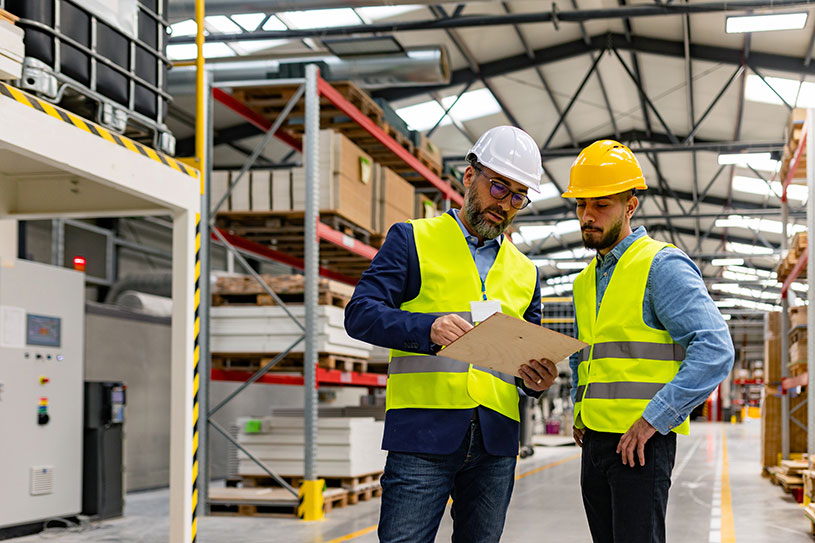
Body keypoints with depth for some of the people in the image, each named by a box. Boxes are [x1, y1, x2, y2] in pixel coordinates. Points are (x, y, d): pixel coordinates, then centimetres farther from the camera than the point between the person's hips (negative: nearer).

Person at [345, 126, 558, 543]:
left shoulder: (525, 272, 21)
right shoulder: (412, 239, 6)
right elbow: (360, 313, -5)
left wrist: (537, 379, -1)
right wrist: (427, 328, -22)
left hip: (496, 442, 5)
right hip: (422, 432, -5)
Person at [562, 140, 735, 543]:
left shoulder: (662, 265, -7)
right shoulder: (586, 281, 18)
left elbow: (715, 350, -17)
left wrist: (654, 418, -20)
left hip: (642, 441, -8)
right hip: (594, 440, 8)